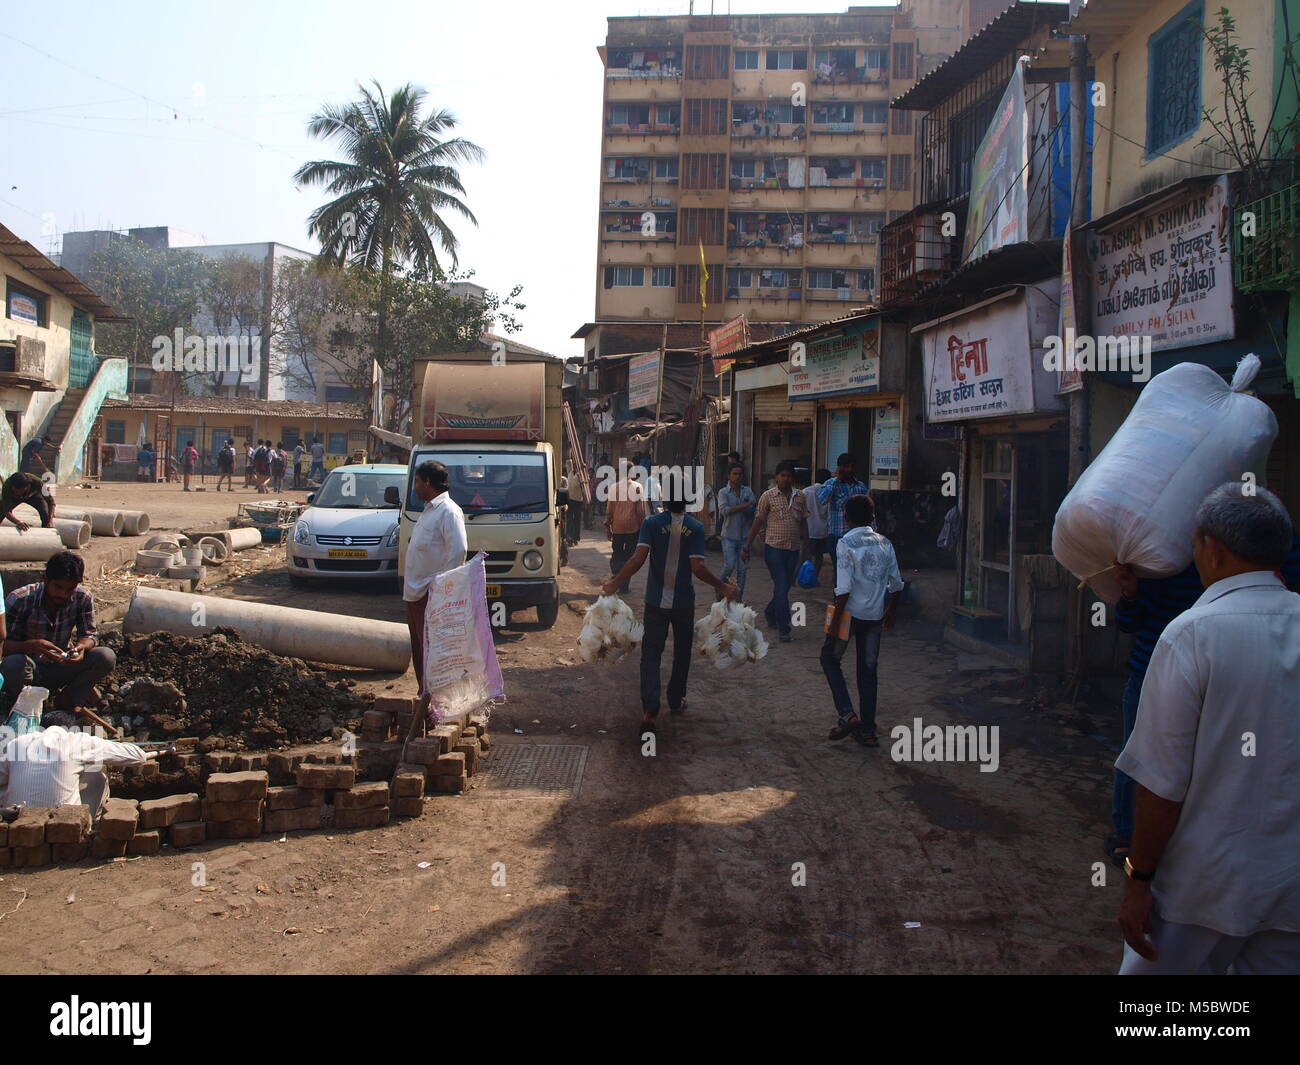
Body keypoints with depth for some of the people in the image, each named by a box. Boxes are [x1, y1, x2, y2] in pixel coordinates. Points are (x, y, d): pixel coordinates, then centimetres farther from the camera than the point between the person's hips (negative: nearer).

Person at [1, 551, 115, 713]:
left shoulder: (83, 598, -12)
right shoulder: (19, 600, -20)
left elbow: (89, 634, -4)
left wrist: (82, 646, -30)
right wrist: (32, 645, -42)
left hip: (63, 666, 2)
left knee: (107, 657, -22)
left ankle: (67, 697, 1)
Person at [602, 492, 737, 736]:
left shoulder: (651, 524, -8)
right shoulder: (695, 528, -8)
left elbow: (638, 559, -16)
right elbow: (698, 568, -15)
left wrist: (614, 583, -6)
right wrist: (723, 587, -3)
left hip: (656, 601, 0)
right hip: (684, 603, 1)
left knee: (651, 654, 2)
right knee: (682, 652, 20)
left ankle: (649, 710, -11)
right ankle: (676, 701, 32)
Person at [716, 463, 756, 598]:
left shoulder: (748, 491, 7)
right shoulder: (723, 492, -3)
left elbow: (754, 510, 3)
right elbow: (724, 510, -18)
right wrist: (746, 505, -21)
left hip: (745, 536, 3)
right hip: (729, 536, -3)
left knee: (743, 569, 5)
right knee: (729, 566, -10)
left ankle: (738, 598, 13)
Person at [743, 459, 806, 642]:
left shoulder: (799, 498, 8)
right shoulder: (768, 496, -2)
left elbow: (802, 523, 15)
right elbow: (758, 522, 2)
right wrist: (747, 547, 2)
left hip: (793, 550, 4)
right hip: (774, 548, -4)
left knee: (784, 586, 13)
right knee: (781, 587, -7)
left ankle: (770, 612, 40)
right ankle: (784, 628, -2)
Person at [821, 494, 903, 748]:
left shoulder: (846, 543, -13)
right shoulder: (885, 543, 4)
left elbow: (844, 589, -18)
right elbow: (896, 584, 8)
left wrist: (835, 622, -12)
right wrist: (889, 613, 22)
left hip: (852, 612, -5)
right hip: (875, 615, 5)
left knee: (830, 658, 14)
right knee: (868, 669, 13)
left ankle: (847, 714, 0)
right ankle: (867, 730, 16)